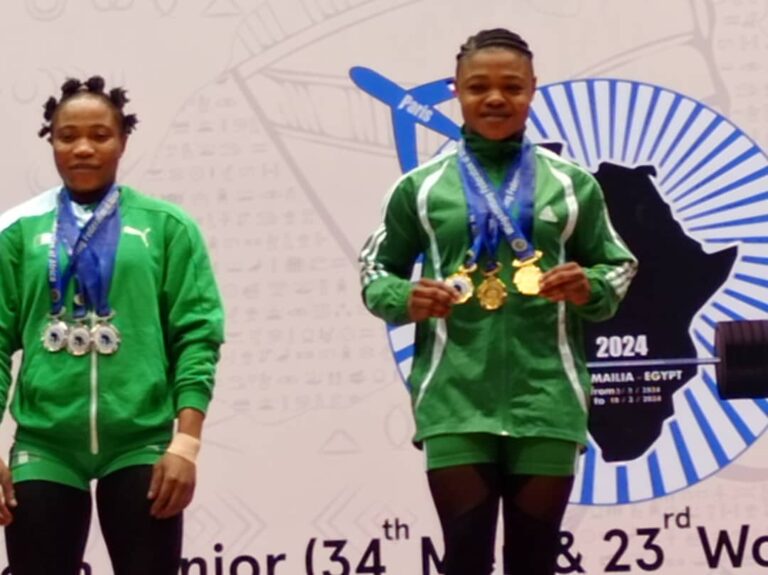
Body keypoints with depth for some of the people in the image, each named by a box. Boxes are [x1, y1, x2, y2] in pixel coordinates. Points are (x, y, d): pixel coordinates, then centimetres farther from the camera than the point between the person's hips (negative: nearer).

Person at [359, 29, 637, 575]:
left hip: (547, 401, 1)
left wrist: (588, 288, -8)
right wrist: (405, 299, -8)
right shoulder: (421, 186, 5)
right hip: (456, 402, -1)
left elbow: (618, 266, 14)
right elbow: (376, 269, 13)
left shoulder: (572, 183, 7)